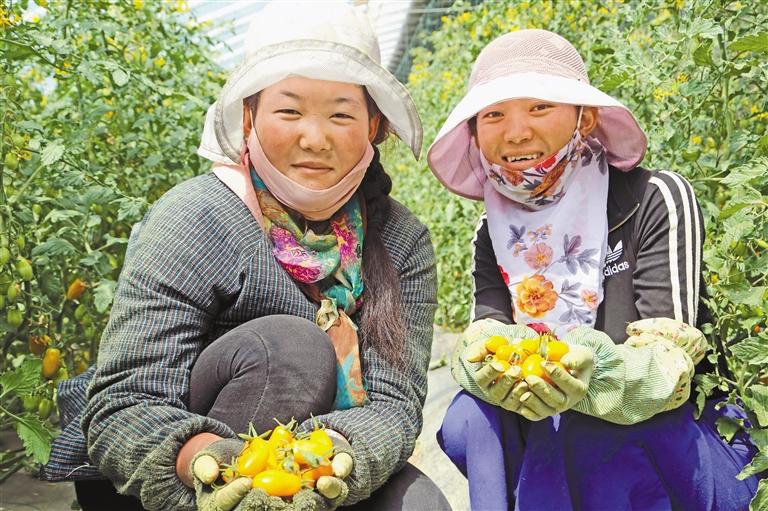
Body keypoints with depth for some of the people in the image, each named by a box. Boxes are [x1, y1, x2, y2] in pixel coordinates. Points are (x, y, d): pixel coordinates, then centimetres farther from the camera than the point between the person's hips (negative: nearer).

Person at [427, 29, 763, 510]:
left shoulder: (657, 199, -13)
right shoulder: (493, 232, 2)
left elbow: (670, 363, -19)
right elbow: (482, 338, -9)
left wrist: (597, 374, -40)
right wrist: (498, 368, -34)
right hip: (545, 436, 4)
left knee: (586, 426, -33)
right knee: (467, 423, -24)